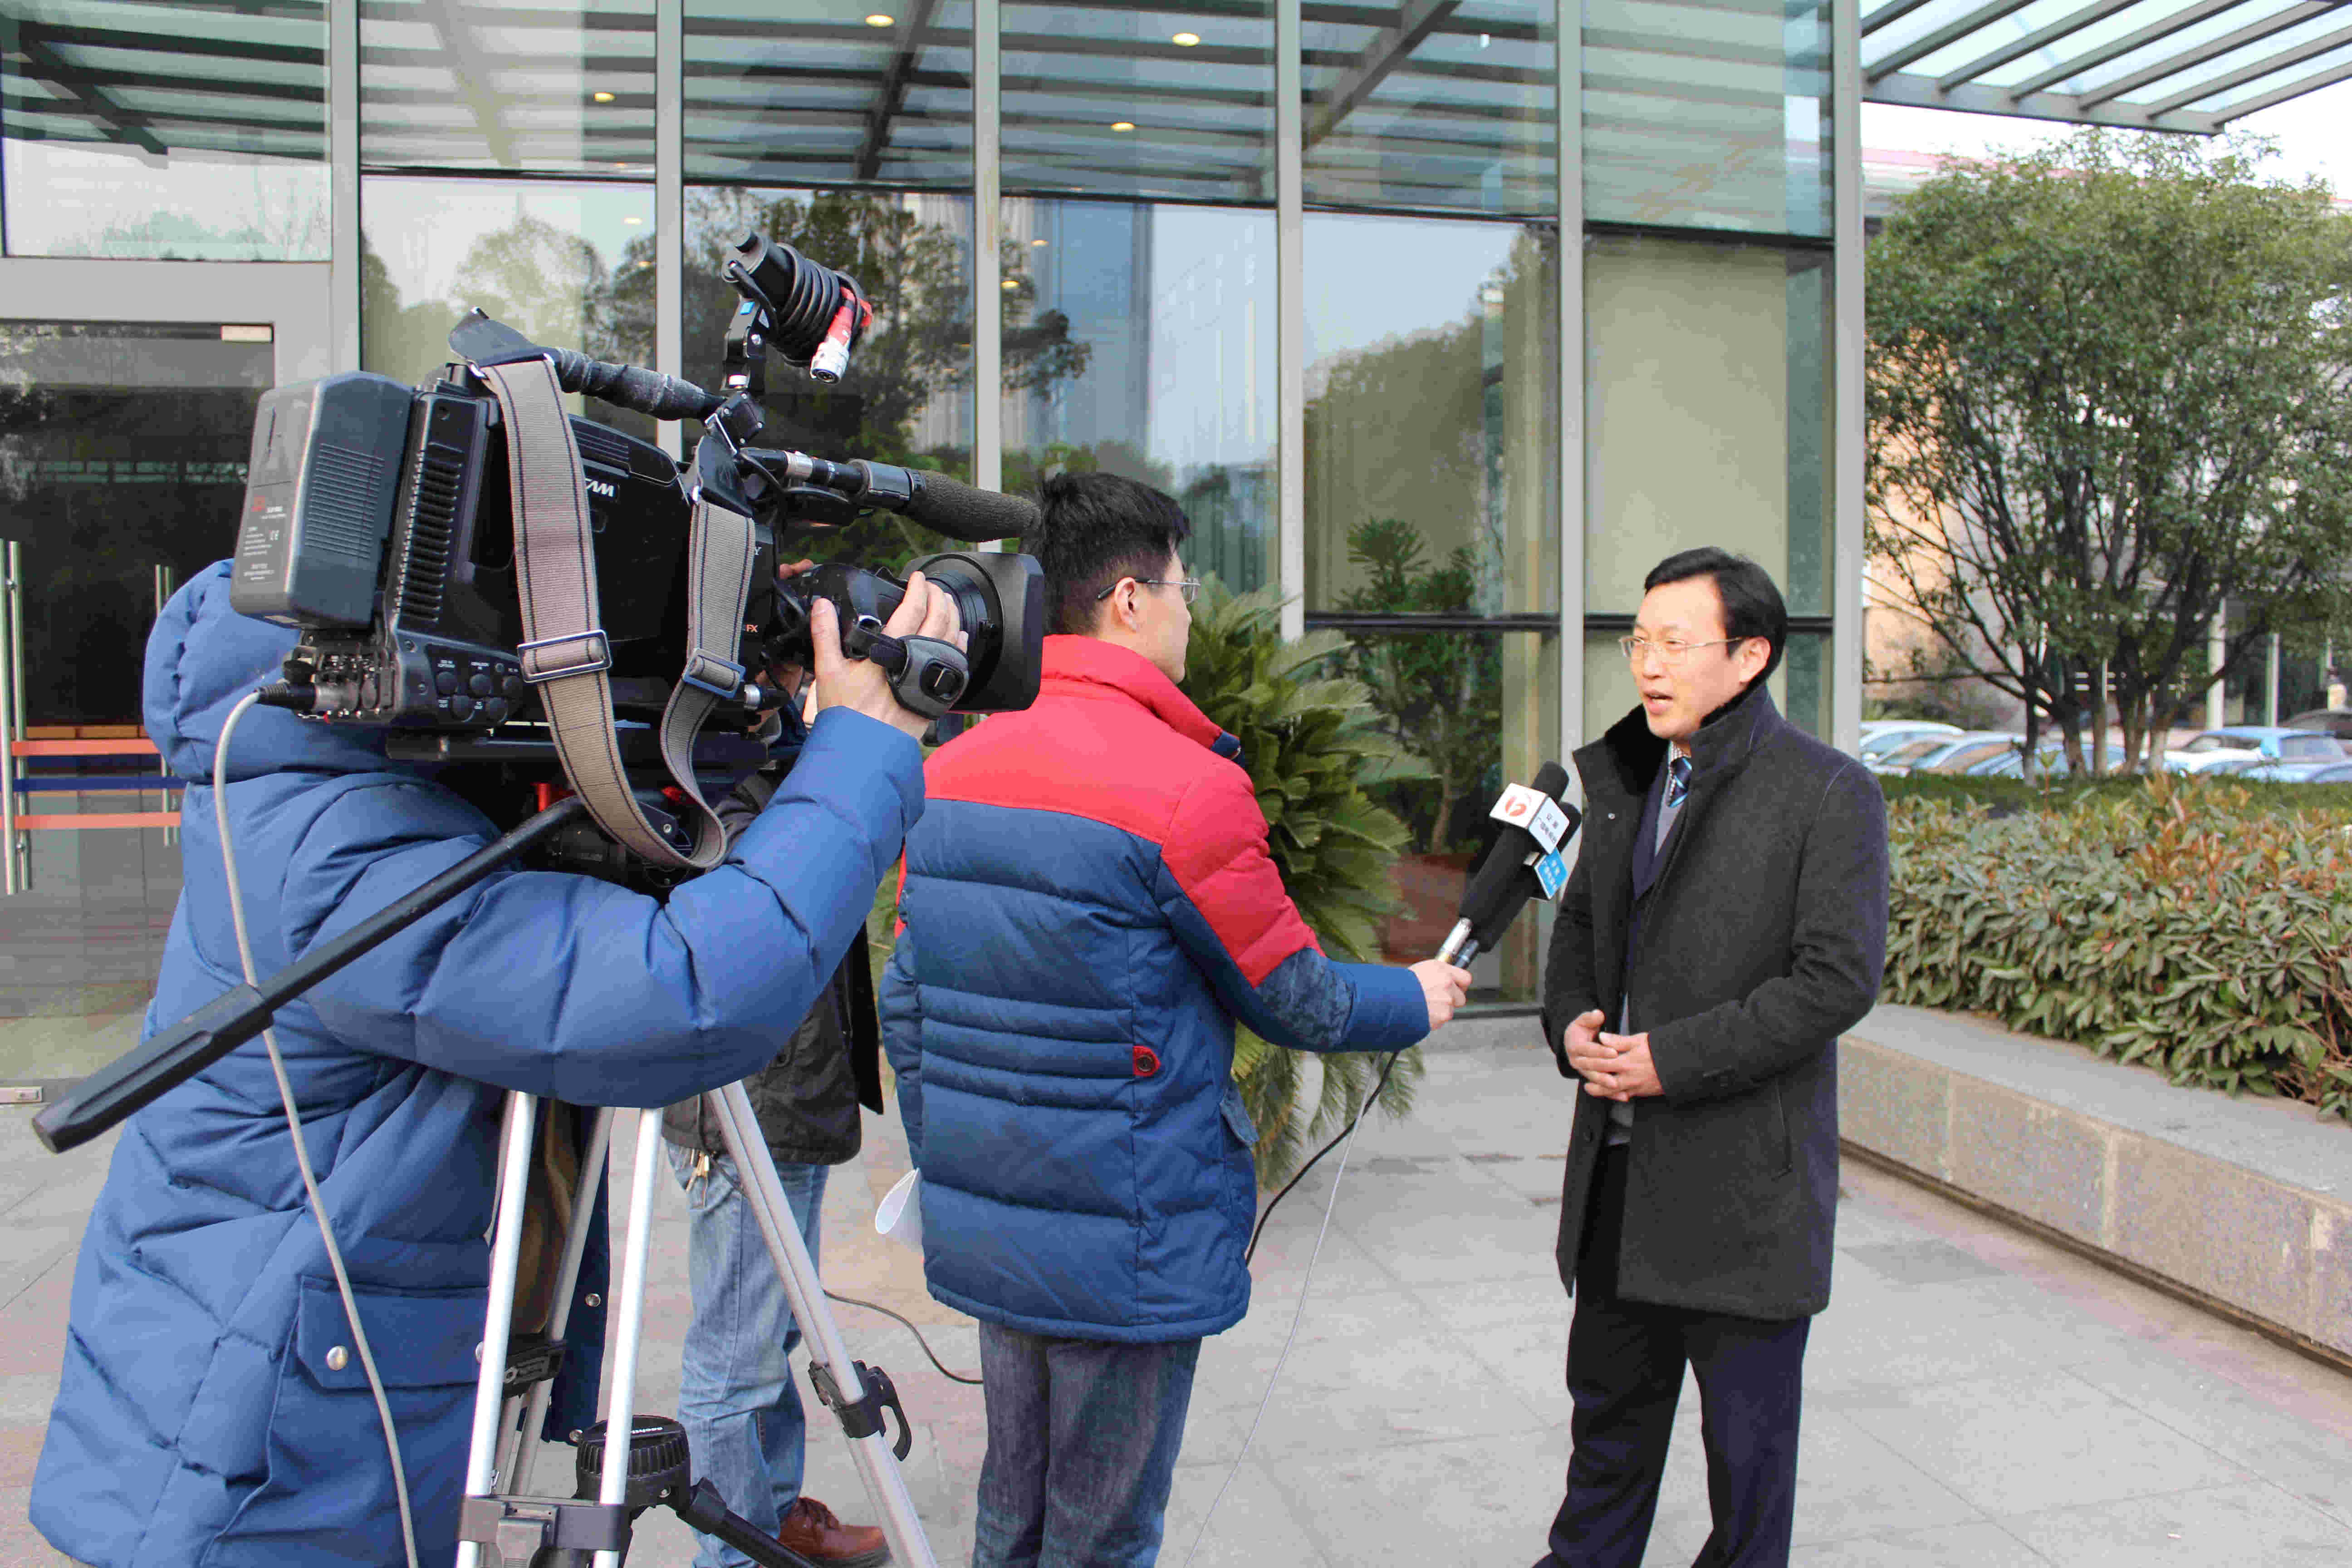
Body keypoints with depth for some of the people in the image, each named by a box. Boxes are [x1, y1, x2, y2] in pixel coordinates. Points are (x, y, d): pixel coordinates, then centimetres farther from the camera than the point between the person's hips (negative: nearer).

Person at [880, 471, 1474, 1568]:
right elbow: (1294, 1000, -9)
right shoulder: (1187, 786, -19)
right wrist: (1418, 998, 11)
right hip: (1129, 1249, -7)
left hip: (984, 1228, 7)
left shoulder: (945, 775, 2)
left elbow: (907, 1005, 8)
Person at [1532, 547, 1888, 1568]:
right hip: (1619, 1166, 6)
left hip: (1744, 1172, -6)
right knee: (1610, 1400, 21)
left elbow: (1839, 980, -18)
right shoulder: (1627, 777, 9)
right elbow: (1579, 924, 18)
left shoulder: (1828, 794, -12)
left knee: (1747, 1426, 11)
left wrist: (1675, 1058, -20)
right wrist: (1570, 1021, -3)